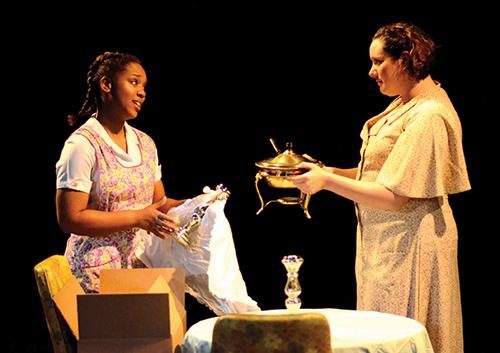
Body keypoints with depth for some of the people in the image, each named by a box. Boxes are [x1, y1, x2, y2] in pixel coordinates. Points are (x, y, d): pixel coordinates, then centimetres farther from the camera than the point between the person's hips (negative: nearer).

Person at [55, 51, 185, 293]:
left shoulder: (145, 143, 12)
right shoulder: (82, 145, -11)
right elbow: (70, 219, -17)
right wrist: (137, 218, -19)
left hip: (142, 264, 6)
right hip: (98, 271, -6)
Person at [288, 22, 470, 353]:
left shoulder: (428, 116, -19)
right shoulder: (403, 105, 11)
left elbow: (394, 197, -22)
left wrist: (327, 181, -19)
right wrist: (330, 172, 4)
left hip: (409, 246, -9)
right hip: (384, 241, 9)